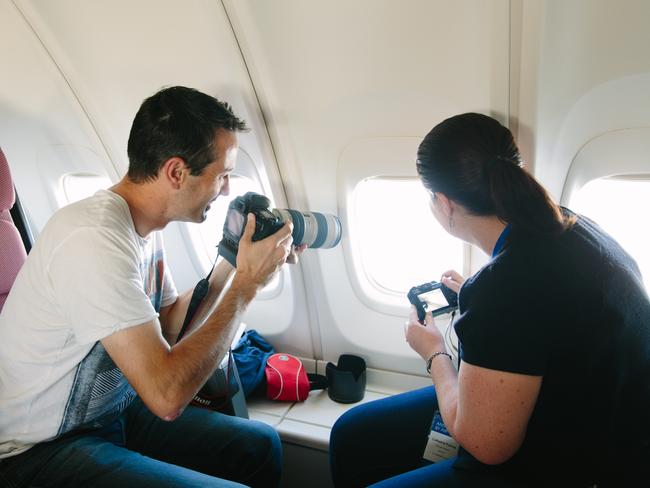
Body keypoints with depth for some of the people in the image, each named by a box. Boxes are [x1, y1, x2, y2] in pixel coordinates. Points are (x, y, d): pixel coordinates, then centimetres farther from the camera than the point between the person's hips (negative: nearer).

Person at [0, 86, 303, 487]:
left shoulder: (141, 226, 0)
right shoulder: (94, 239, -29)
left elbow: (167, 327, 7)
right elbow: (167, 395, -31)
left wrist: (232, 265, -3)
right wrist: (245, 284, -23)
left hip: (112, 412, 9)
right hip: (38, 452, -8)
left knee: (259, 445, 5)